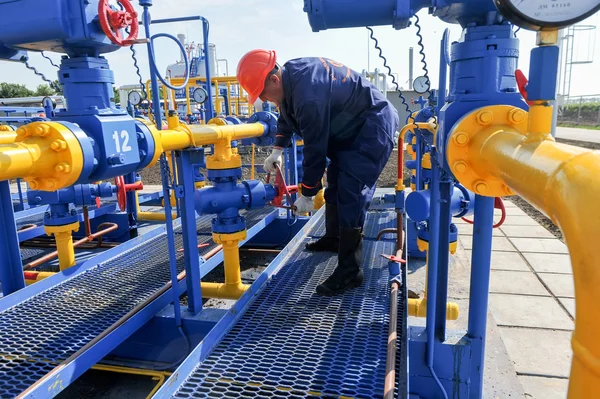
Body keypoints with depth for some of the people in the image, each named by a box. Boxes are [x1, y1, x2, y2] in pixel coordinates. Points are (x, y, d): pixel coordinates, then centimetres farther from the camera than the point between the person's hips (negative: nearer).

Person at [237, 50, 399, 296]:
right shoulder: (289, 74, -3)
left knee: (351, 192, -16)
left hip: (373, 126, -10)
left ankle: (349, 271, -10)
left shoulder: (309, 97, -34)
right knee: (335, 181, 18)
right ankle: (333, 238, 37)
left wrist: (306, 194, -16)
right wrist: (277, 150, 14)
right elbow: (286, 115, 16)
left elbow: (315, 150, -27)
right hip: (352, 125, 10)